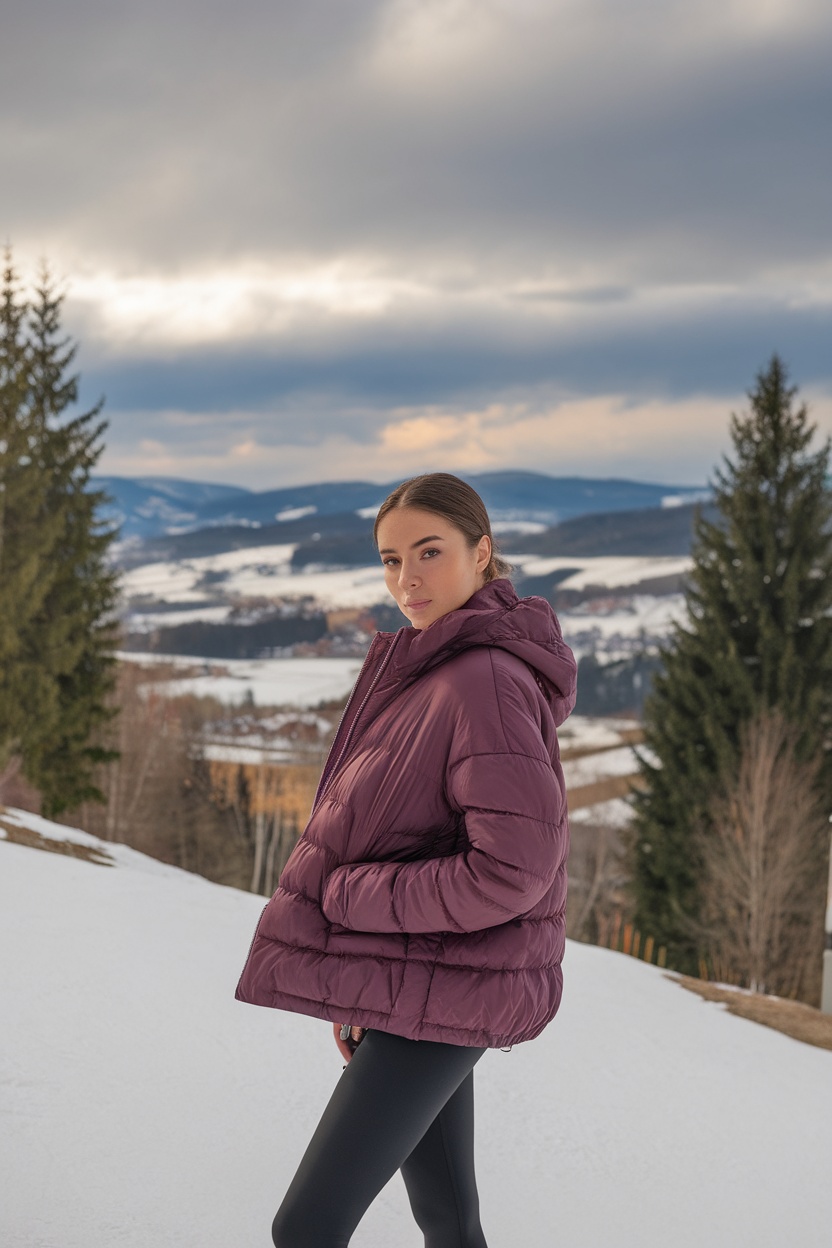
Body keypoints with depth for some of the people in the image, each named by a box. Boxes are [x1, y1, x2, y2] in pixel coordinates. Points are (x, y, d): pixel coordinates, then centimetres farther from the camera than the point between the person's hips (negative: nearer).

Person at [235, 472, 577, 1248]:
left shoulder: (486, 681, -20)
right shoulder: (431, 666, 9)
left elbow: (513, 868, -26)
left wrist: (347, 896, -16)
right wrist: (361, 991, 9)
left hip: (440, 991, -9)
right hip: (411, 982, 9)